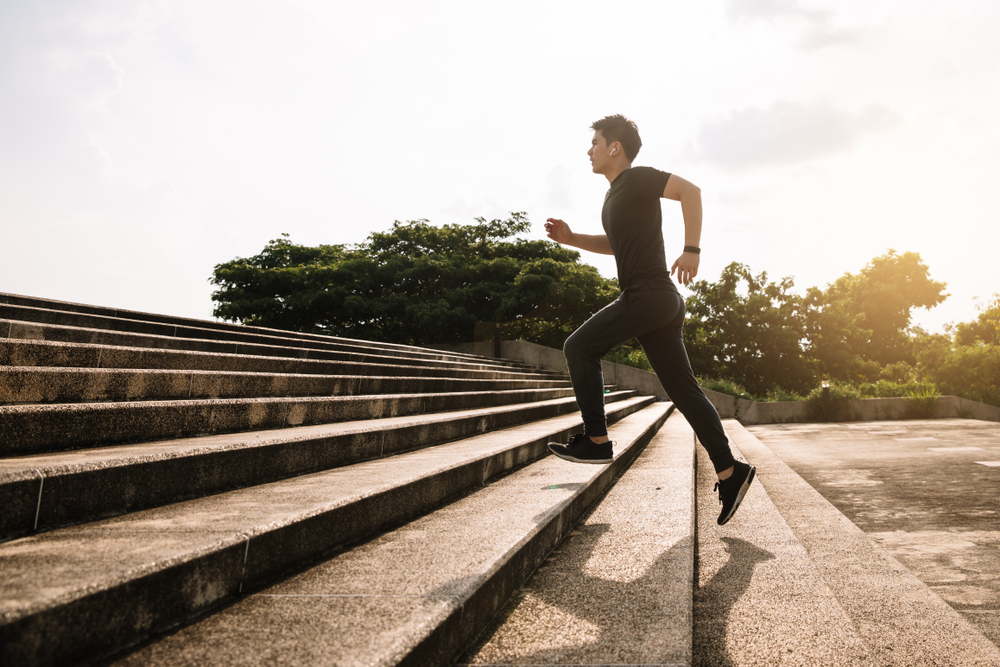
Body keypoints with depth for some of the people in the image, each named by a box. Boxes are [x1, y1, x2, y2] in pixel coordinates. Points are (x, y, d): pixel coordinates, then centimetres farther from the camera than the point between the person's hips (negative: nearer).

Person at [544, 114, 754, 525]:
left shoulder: (637, 178, -4)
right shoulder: (616, 194, 24)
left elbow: (689, 190, -16)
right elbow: (615, 244, 36)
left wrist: (691, 250, -22)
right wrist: (571, 238, 23)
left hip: (650, 294, -9)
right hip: (657, 302, 9)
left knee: (579, 347, -7)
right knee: (682, 389, 5)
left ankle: (596, 441, -2)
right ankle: (729, 472, 6)